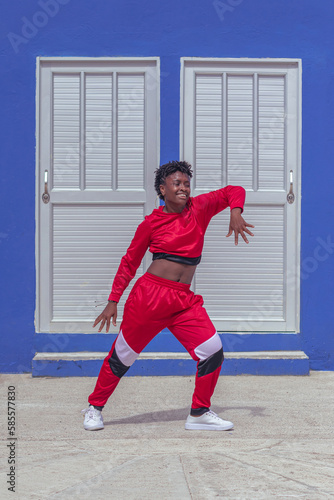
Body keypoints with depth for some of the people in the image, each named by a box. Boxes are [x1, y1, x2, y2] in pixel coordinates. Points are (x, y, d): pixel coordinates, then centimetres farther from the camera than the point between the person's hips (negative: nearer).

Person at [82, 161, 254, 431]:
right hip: (150, 294, -3)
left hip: (185, 301, 3)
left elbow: (234, 191, 16)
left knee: (213, 351, -8)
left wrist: (236, 213, -5)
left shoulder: (199, 208, 7)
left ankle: (199, 414, 9)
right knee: (123, 355, 5)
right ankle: (95, 408, 25)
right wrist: (113, 302, 5)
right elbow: (129, 262, 7)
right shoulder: (151, 223, 0)